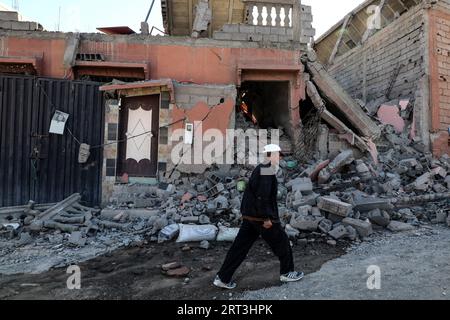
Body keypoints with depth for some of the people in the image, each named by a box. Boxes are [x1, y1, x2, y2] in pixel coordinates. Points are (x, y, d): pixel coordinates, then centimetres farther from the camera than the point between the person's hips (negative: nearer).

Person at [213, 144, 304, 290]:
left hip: (250, 216, 9)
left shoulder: (260, 169, 14)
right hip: (261, 217, -9)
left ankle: (223, 278, 13)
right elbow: (262, 196, -24)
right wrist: (266, 218, -21)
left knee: (240, 246, 10)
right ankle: (287, 273, 28)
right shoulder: (267, 170, -17)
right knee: (282, 243, 10)